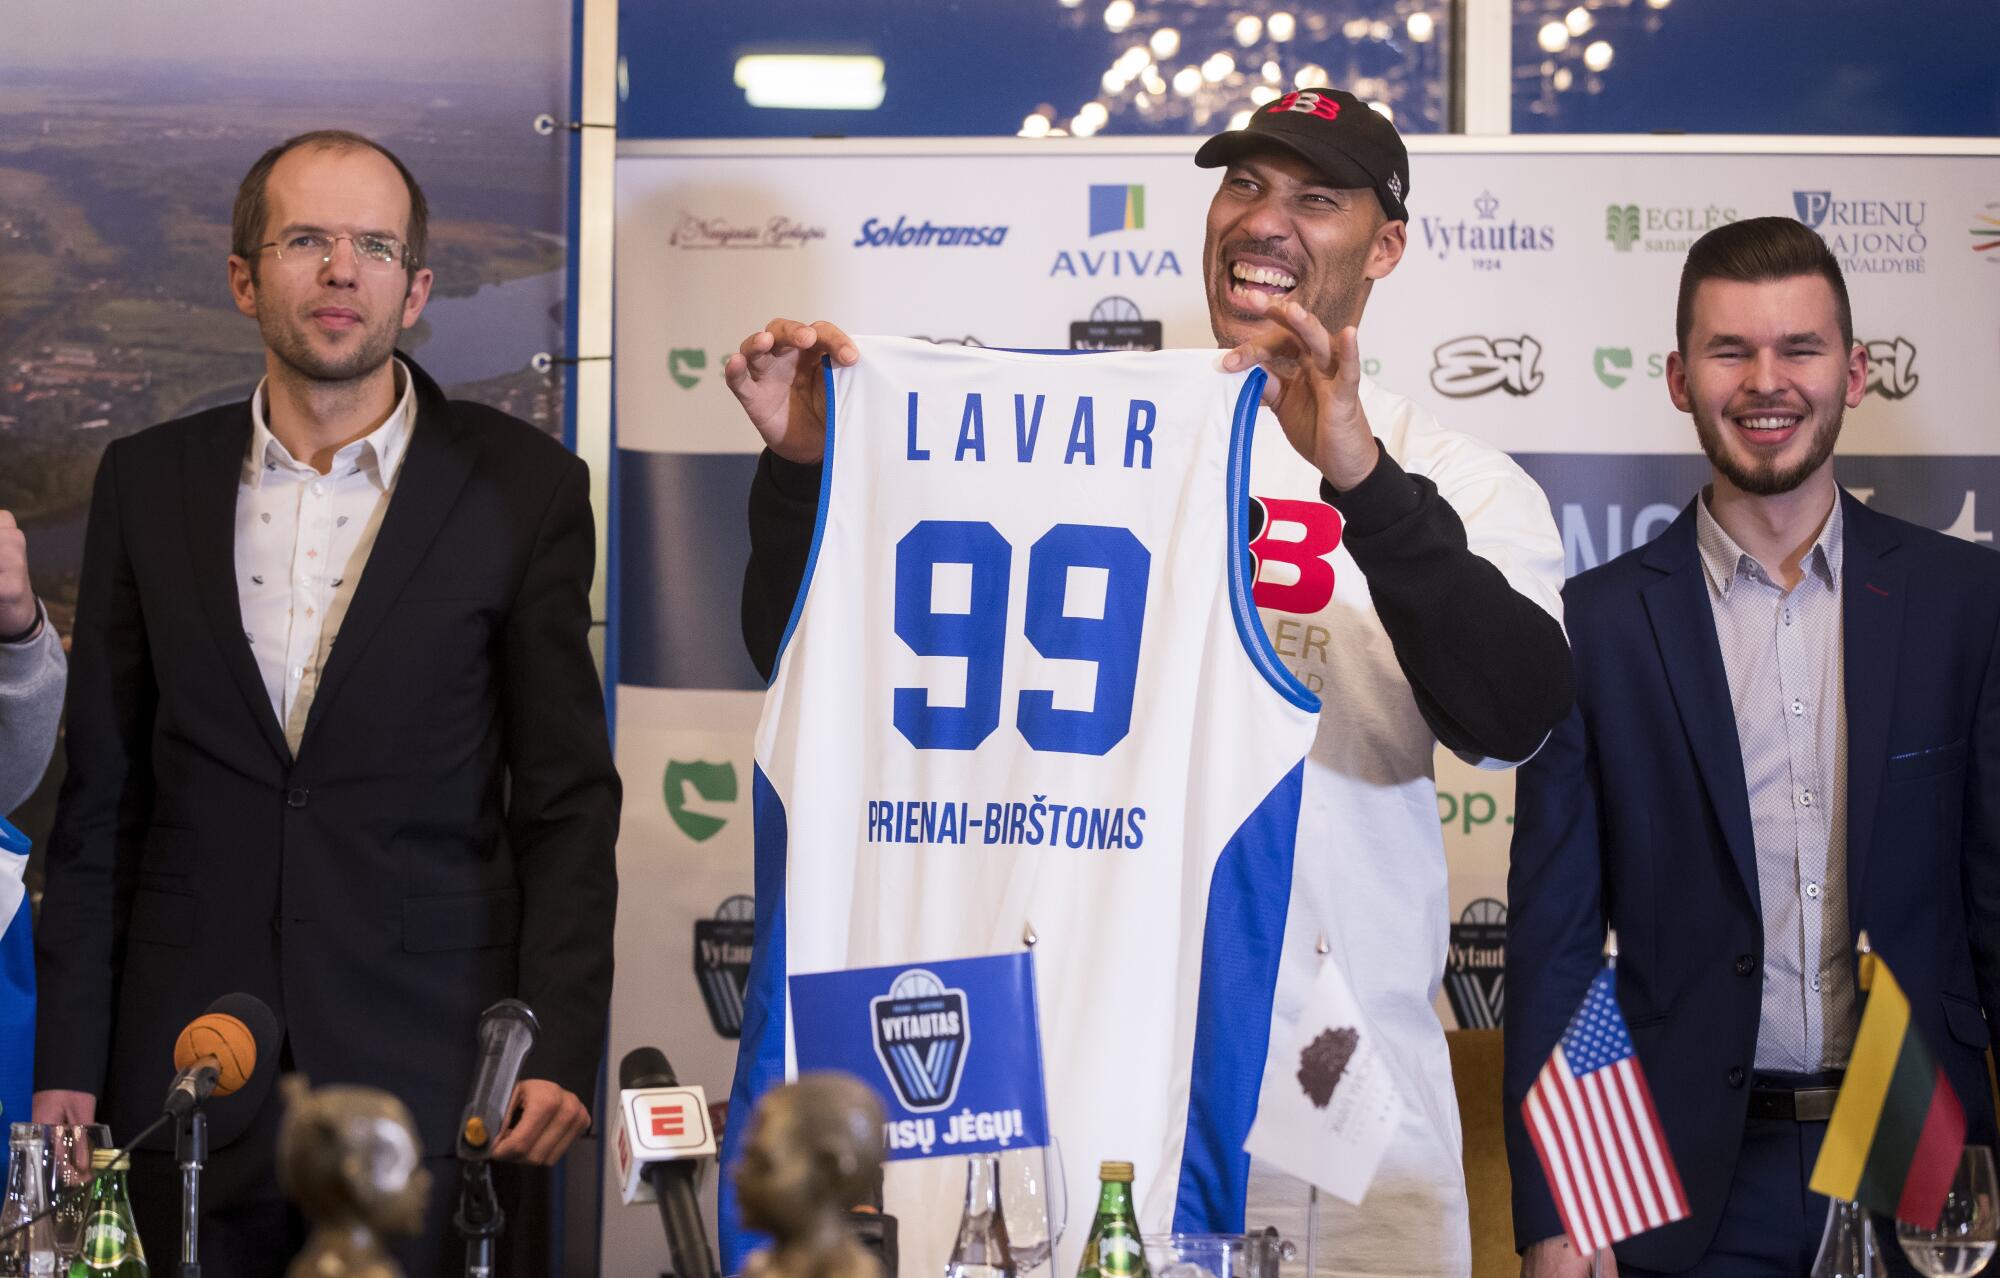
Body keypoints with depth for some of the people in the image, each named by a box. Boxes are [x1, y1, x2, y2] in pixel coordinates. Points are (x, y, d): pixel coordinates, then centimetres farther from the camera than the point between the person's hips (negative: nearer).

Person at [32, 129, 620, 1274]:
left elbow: (568, 801, 0)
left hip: (427, 1067, -2)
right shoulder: (150, 482, 7)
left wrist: (560, 1049, -8)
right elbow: (103, 799, 9)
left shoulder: (525, 487, 1)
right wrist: (66, 1061, 4)